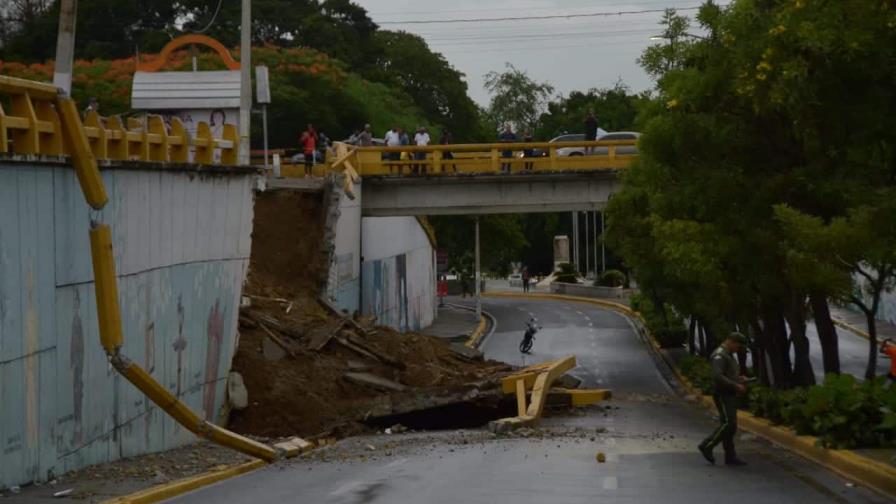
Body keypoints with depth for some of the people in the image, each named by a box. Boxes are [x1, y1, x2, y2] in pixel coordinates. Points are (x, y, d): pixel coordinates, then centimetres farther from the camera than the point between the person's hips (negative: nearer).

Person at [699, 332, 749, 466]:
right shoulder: (719, 355, -16)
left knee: (730, 426, 5)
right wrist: (736, 386, -23)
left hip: (729, 395, 10)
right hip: (722, 395, -10)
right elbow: (717, 377, -28)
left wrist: (741, 379, 8)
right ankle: (707, 446, -4)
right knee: (728, 424, -14)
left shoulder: (729, 355, 18)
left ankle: (730, 457, 4)